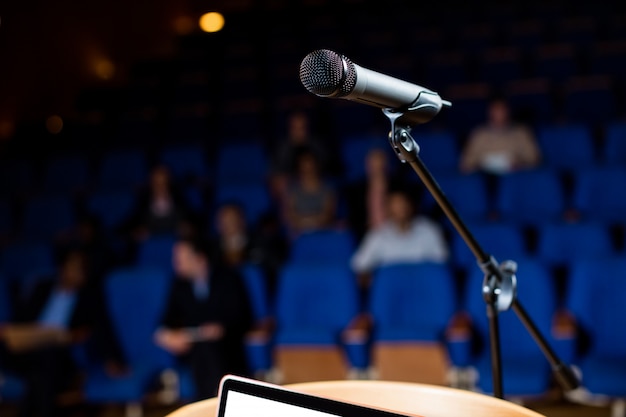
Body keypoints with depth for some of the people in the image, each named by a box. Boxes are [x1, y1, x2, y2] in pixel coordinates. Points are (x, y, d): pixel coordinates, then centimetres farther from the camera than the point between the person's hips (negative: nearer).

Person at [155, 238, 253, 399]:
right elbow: (168, 323, 10)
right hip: (191, 348, 2)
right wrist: (165, 335, -12)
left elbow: (244, 319, -3)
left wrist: (222, 329, -18)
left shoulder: (228, 279, 5)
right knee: (204, 349, -25)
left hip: (224, 346, -2)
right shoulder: (180, 286, 14)